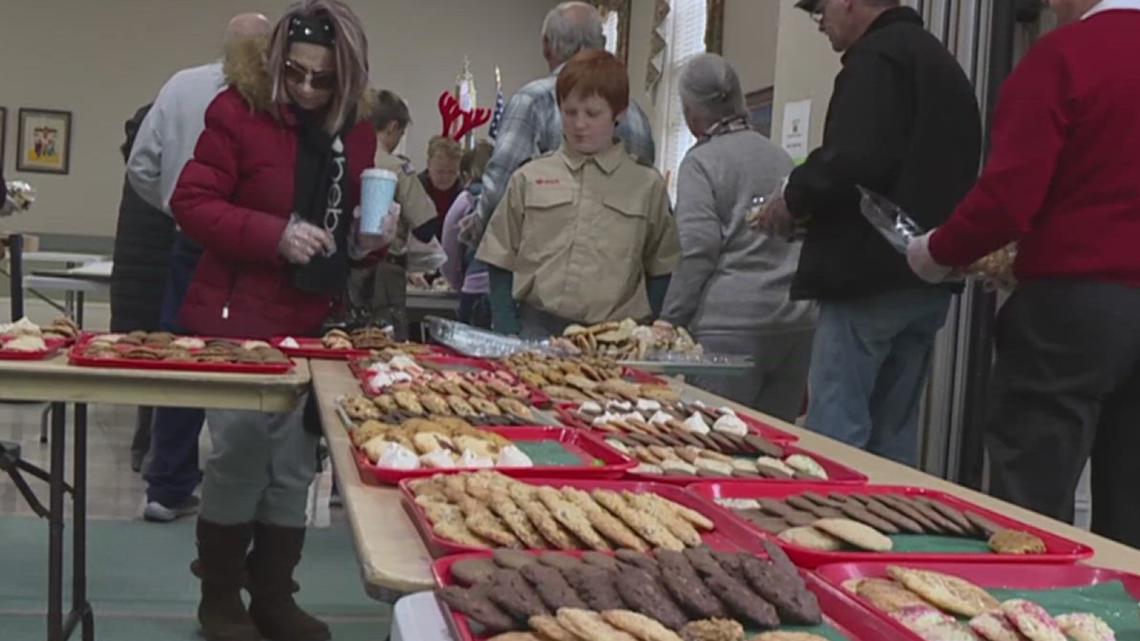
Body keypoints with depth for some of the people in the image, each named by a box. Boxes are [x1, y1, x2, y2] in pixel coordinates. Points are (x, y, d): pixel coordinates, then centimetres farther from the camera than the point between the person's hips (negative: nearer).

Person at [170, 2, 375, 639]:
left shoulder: (355, 129, 5)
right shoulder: (239, 110, -11)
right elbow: (191, 202, -13)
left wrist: (367, 235, -4)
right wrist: (274, 235, -24)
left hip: (313, 322, 5)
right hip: (238, 316, -5)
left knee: (295, 464, 10)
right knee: (240, 451, -1)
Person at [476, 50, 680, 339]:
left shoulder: (647, 186, 6)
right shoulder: (529, 179, 7)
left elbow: (662, 274, 8)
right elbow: (501, 265, 9)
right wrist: (508, 337, 0)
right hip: (537, 332, 1)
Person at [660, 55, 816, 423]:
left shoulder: (701, 161, -3)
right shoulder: (781, 157, 16)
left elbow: (698, 250, -11)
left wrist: (669, 323, -5)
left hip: (731, 321, -6)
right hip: (798, 320, 6)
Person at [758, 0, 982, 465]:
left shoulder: (877, 56, -9)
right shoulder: (941, 62, 20)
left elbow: (856, 158, -24)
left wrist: (794, 199, -7)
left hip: (871, 275, -10)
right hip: (927, 283, 10)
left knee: (835, 441, -7)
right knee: (893, 440, 14)